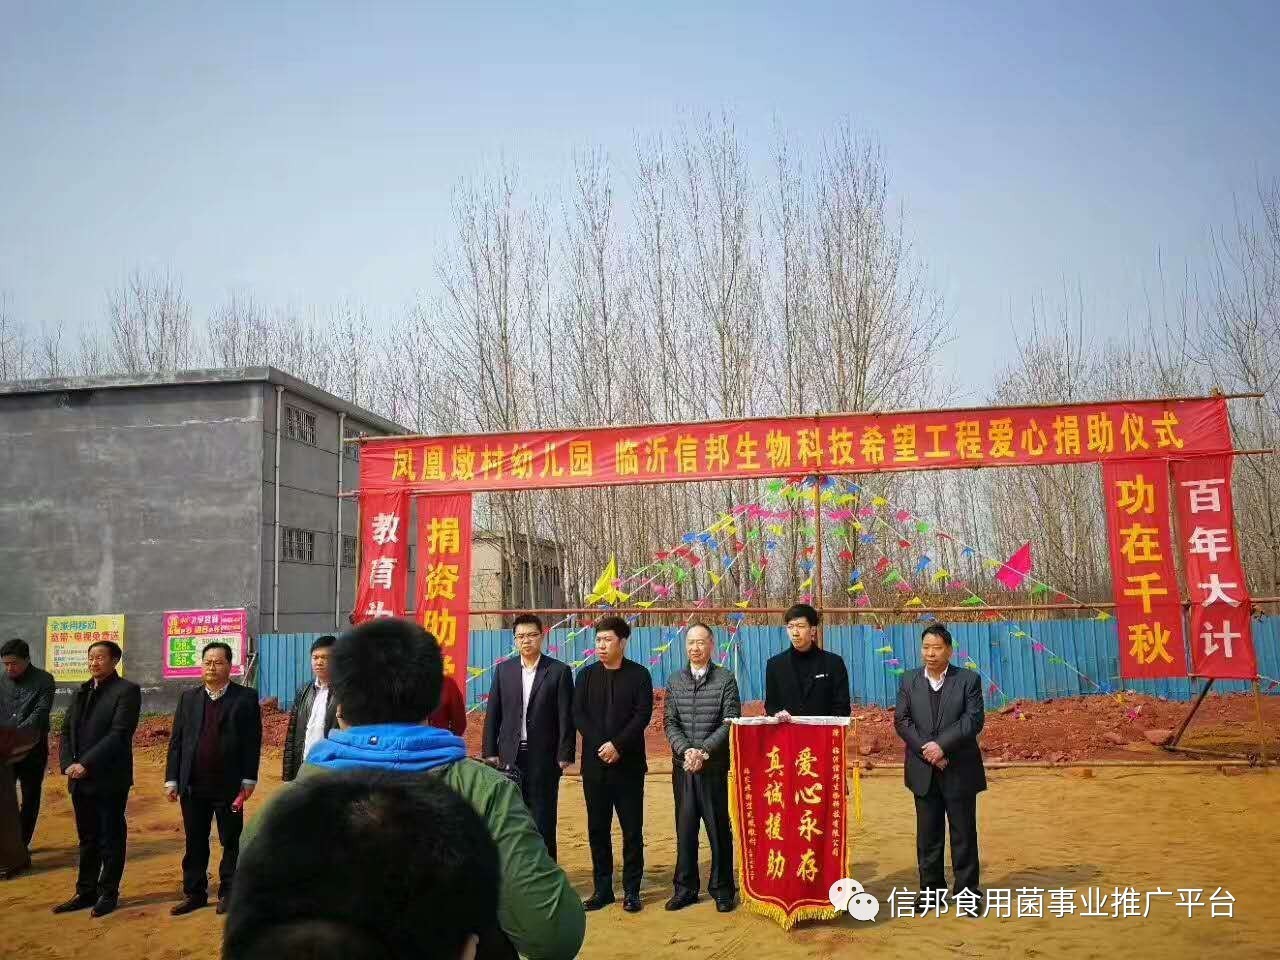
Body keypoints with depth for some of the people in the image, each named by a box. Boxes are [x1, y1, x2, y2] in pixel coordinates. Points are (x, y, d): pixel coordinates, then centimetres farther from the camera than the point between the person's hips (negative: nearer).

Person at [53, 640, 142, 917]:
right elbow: (67, 730, 13)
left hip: (109, 779, -6)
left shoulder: (127, 691, -8)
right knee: (87, 840, 14)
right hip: (80, 779, 6)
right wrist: (68, 764, -3)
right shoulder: (81, 691, 15)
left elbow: (119, 734, -16)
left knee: (111, 839, 4)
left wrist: (86, 764, -20)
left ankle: (108, 894, 14)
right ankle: (86, 893, 24)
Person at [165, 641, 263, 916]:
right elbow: (176, 740, 7)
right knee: (195, 843, 11)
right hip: (193, 785, 3)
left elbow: (253, 742, -5)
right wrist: (172, 779, 2)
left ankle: (227, 893, 19)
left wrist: (248, 780, -9)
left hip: (229, 786, -3)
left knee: (231, 842, 7)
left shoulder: (245, 698, -3)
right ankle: (194, 893, 23)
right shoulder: (188, 698, 9)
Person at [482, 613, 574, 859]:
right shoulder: (503, 669, 6)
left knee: (543, 819, 3)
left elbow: (566, 716, -4)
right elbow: (492, 714, 7)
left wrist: (565, 754, -8)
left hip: (544, 757, -2)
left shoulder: (559, 671, -2)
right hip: (510, 756, 3)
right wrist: (490, 751, 2)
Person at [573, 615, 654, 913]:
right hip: (594, 765, 3)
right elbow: (578, 715, 1)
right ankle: (602, 888, 16)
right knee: (597, 829, 7)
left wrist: (617, 745, -16)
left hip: (628, 764, -2)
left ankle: (631, 890, 11)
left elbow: (643, 715, -7)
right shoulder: (587, 675, 8)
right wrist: (601, 745, -12)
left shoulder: (638, 674, 1)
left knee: (632, 830, 2)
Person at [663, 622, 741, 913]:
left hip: (714, 766, -3)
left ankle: (722, 889, 15)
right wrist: (686, 750, -13)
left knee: (718, 829, 4)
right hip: (682, 767, 3)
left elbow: (730, 722, -8)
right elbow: (670, 722, 3)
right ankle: (685, 888, 19)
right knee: (685, 829, 8)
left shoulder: (725, 679, -2)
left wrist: (704, 751, -16)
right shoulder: (675, 680, 7)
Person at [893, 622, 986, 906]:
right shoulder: (909, 681, 7)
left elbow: (973, 720, -10)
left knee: (964, 833, 5)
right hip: (923, 771, 2)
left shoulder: (968, 679, -1)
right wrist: (926, 750, -12)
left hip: (960, 770, -2)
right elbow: (901, 720, 0)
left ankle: (967, 890, 16)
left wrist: (942, 745, -19)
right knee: (928, 834, 8)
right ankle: (930, 888, 18)